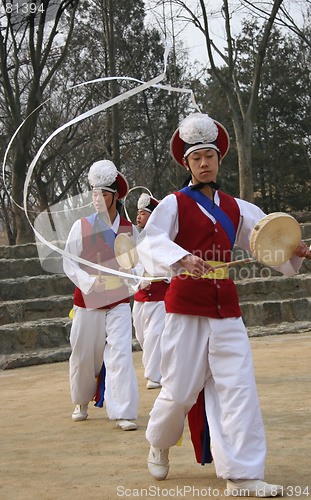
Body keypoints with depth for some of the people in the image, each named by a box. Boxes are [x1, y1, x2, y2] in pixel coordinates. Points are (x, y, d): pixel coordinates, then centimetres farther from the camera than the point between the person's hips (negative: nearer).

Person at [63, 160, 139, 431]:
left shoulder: (130, 230, 2)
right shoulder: (81, 226, -1)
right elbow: (69, 263, -4)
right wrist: (90, 282, -19)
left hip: (118, 300, 0)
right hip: (87, 299, 0)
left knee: (120, 353, -13)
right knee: (83, 355, 9)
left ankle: (123, 413, -8)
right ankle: (82, 403, 34)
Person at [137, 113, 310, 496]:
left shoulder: (236, 209, 13)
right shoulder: (175, 204, 1)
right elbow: (149, 242, -14)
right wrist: (182, 258, -32)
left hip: (226, 308, 3)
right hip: (186, 305, -3)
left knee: (237, 386, -5)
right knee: (181, 389, 1)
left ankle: (241, 476, -2)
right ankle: (159, 446, 32)